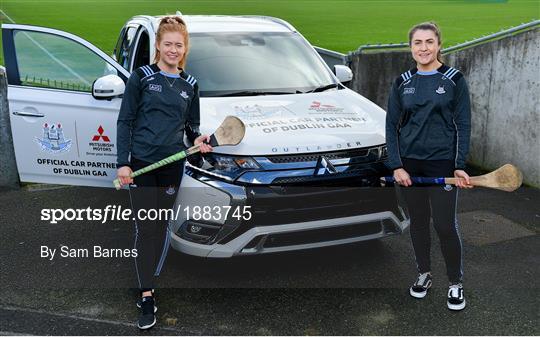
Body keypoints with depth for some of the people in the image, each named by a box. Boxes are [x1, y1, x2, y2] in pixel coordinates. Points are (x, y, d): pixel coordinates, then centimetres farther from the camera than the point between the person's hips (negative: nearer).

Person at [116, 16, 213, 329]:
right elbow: (125, 121, -1)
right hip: (141, 163, -3)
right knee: (145, 228, -2)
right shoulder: (141, 77, 0)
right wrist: (123, 162, -9)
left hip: (172, 164, 3)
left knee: (161, 226, 11)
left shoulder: (190, 85, 10)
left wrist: (198, 139, -7)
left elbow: (192, 125, 17)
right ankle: (147, 297, 6)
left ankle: (148, 283, 29)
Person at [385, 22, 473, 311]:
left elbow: (463, 125, -3)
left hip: (442, 162, -3)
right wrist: (396, 165, -5)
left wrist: (460, 166, -11)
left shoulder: (454, 80, -2)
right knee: (418, 221, 12)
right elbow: (392, 125, 4)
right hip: (410, 162, 3)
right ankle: (424, 273, 31)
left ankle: (456, 283, 19)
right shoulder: (402, 83, 4)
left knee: (445, 225, -1)